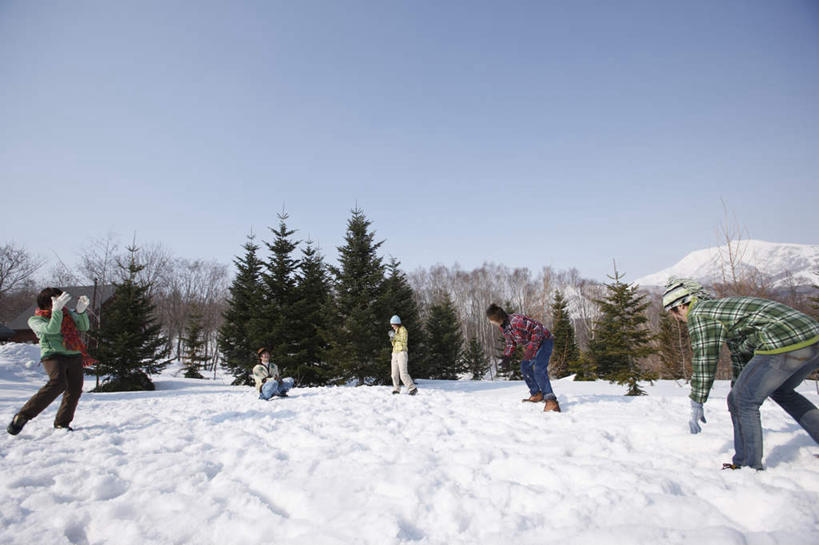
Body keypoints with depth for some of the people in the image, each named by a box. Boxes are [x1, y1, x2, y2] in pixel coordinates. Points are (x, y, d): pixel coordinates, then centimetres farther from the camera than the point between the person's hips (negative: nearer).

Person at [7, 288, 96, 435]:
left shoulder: (67, 312, 20)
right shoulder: (35, 320, 6)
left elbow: (84, 327, 11)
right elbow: (51, 329, -14)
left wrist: (80, 311, -5)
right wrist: (56, 310, -22)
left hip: (75, 356, 5)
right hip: (53, 355, -5)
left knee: (75, 390, -3)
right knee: (58, 383, -29)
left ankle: (62, 423, 13)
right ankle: (22, 417, -19)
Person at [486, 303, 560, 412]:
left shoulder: (516, 321, -32)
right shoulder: (502, 326, 0)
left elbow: (538, 329, -31)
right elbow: (510, 342, 15)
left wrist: (530, 349, -34)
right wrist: (507, 355, 0)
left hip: (544, 341, -10)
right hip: (531, 345, 10)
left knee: (539, 370, -24)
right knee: (525, 367, 16)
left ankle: (551, 400, -28)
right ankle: (536, 394, 25)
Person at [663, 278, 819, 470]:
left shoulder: (698, 314, -2)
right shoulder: (722, 306, 26)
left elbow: (704, 361, -5)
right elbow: (741, 353, 36)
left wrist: (696, 404, 2)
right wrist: (739, 387, 46)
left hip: (785, 345, -10)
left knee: (742, 401, 0)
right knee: (781, 391, 32)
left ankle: (748, 466, 8)